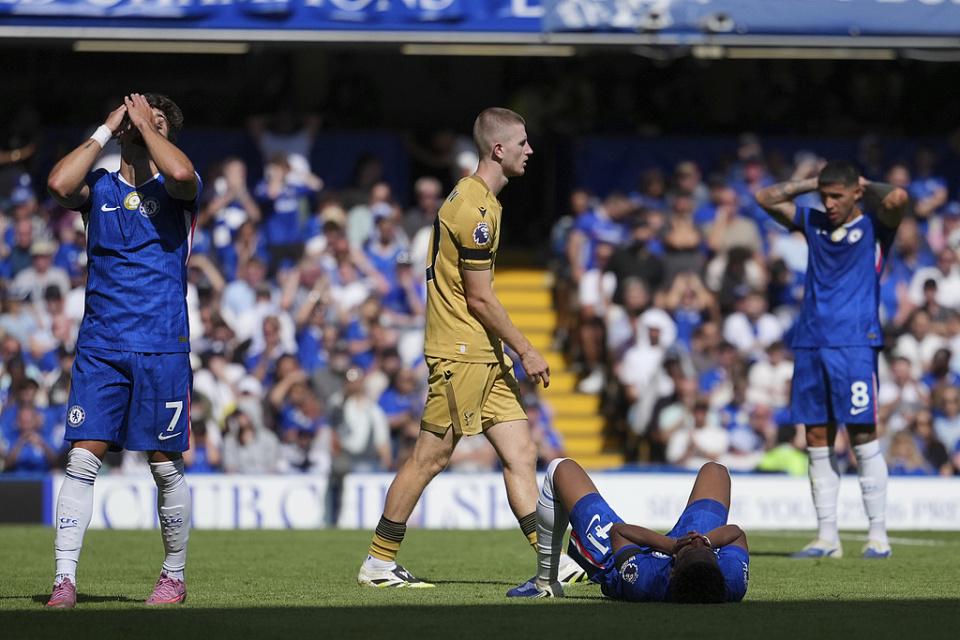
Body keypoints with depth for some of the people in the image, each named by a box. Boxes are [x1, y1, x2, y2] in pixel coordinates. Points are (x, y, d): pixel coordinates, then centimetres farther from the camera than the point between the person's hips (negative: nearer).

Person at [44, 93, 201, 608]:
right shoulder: (100, 188, 11)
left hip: (162, 348, -2)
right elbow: (59, 184, -11)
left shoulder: (175, 190, 4)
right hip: (99, 346, 2)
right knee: (82, 460, -7)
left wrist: (146, 123, -7)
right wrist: (106, 129, -3)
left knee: (166, 465, 4)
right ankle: (65, 579, -7)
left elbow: (180, 173, -21)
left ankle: (173, 576, 18)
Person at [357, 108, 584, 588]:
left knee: (521, 454, 4)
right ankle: (378, 564, 5)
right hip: (460, 354, -10)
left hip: (485, 355, 10)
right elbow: (479, 299, -17)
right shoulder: (475, 210, -17)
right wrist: (526, 352, -9)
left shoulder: (475, 198, 14)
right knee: (430, 458, -3)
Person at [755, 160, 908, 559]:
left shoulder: (874, 226, 2)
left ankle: (878, 535, -4)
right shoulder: (814, 223, 16)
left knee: (863, 437, -7)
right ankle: (827, 538, 6)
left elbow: (897, 198, -18)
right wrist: (814, 183, 15)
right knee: (818, 443, 3)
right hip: (810, 345, 5)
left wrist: (865, 187, 1)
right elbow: (765, 199, 21)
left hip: (855, 343, -5)